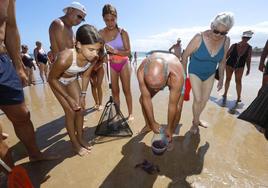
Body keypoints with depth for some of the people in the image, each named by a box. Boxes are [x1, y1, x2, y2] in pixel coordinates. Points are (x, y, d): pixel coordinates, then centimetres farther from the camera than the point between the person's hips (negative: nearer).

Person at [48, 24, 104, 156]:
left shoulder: (94, 57, -26)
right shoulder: (65, 58, -41)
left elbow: (85, 76, -9)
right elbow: (52, 79, -24)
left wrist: (82, 95, -8)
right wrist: (69, 98, -22)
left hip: (72, 79, 5)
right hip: (57, 81, -4)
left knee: (80, 109, 3)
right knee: (70, 111, -6)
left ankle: (80, 138, 24)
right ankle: (74, 143, 15)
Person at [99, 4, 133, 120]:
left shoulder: (122, 33, -10)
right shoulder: (101, 33, -5)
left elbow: (128, 52, -13)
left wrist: (114, 51, -28)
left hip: (124, 64, -2)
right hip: (111, 65, 2)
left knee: (126, 89, 1)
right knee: (115, 91, 6)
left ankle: (130, 113, 14)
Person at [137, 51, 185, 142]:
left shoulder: (177, 77, -44)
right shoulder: (141, 72, -39)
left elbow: (172, 105, -31)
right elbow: (146, 99, -27)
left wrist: (169, 129, -17)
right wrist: (153, 123, -17)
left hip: (174, 78, -2)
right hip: (155, 76, 3)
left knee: (177, 107, -17)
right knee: (142, 100, -5)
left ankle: (171, 133, 12)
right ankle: (148, 125, 22)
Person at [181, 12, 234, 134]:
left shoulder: (226, 41, -11)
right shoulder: (199, 38, -25)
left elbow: (222, 61, 2)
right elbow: (185, 55, -14)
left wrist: (221, 79, 4)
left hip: (210, 74, 5)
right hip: (195, 73, -4)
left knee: (205, 100, 10)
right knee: (198, 99, -10)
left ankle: (196, 119, 33)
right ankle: (196, 123, 15)